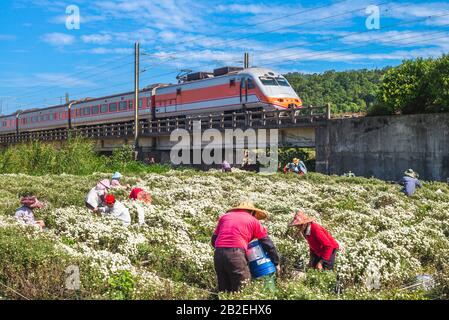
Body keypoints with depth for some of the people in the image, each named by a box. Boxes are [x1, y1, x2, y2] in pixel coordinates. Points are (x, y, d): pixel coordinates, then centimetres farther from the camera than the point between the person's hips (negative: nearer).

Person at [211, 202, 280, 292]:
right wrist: (276, 263, 24)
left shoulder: (225, 216, 25)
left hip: (218, 254, 5)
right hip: (236, 254, -4)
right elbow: (268, 244, 15)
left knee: (224, 290, 13)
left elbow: (213, 240, 21)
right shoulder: (253, 221, 15)